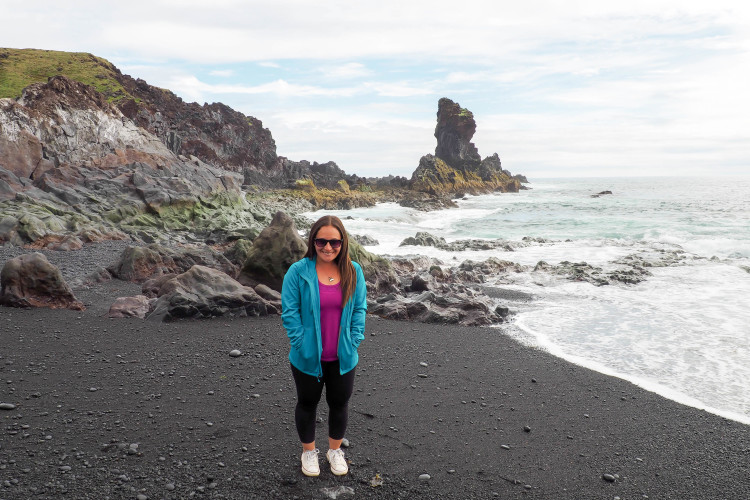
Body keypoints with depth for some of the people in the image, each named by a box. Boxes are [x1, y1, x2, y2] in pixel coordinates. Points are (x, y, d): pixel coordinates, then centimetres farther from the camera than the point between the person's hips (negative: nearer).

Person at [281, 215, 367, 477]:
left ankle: (335, 450, 42)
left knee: (339, 403, 18)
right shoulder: (298, 271, -14)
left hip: (343, 357, 2)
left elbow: (359, 308, -1)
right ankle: (308, 451, 40)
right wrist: (301, 344, -16)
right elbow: (289, 311, -13)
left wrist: (354, 342, -8)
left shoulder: (353, 271, -5)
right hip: (308, 357, -2)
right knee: (307, 403, 18)